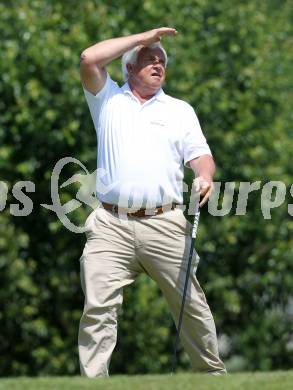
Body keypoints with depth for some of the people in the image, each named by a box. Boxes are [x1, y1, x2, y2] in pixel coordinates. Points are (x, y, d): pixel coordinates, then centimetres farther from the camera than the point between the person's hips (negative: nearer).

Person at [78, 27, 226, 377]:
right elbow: (89, 59, -1)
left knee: (190, 304, 3)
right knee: (98, 305, -12)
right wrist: (142, 38, 6)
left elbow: (200, 155, 8)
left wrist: (204, 175, -16)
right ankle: (92, 384, -12)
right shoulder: (109, 100, 15)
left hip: (165, 225, 1)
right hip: (111, 225, -1)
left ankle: (212, 373, 15)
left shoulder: (180, 110, 19)